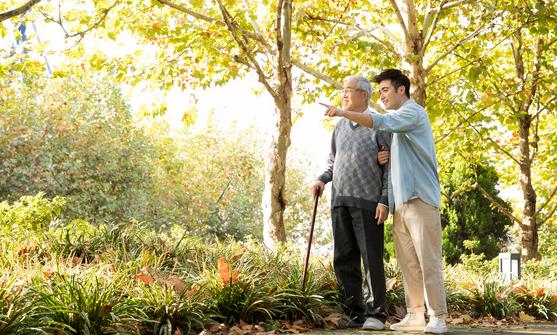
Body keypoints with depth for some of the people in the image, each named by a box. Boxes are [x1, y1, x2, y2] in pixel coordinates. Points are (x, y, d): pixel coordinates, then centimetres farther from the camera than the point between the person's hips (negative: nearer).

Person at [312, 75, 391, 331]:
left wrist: (385, 201, -11)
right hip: (340, 202, 6)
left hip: (367, 203, -6)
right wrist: (322, 180, 6)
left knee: (371, 259, -4)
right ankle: (354, 313, 10)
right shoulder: (340, 126, 18)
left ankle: (375, 314, 2)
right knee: (344, 260, 4)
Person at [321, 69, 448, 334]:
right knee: (407, 263, 5)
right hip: (400, 202, 9)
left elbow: (381, 123, -20)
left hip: (420, 197, -9)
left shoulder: (414, 112, -2)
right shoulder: (397, 121, 25)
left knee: (428, 261, -8)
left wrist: (344, 112, -21)